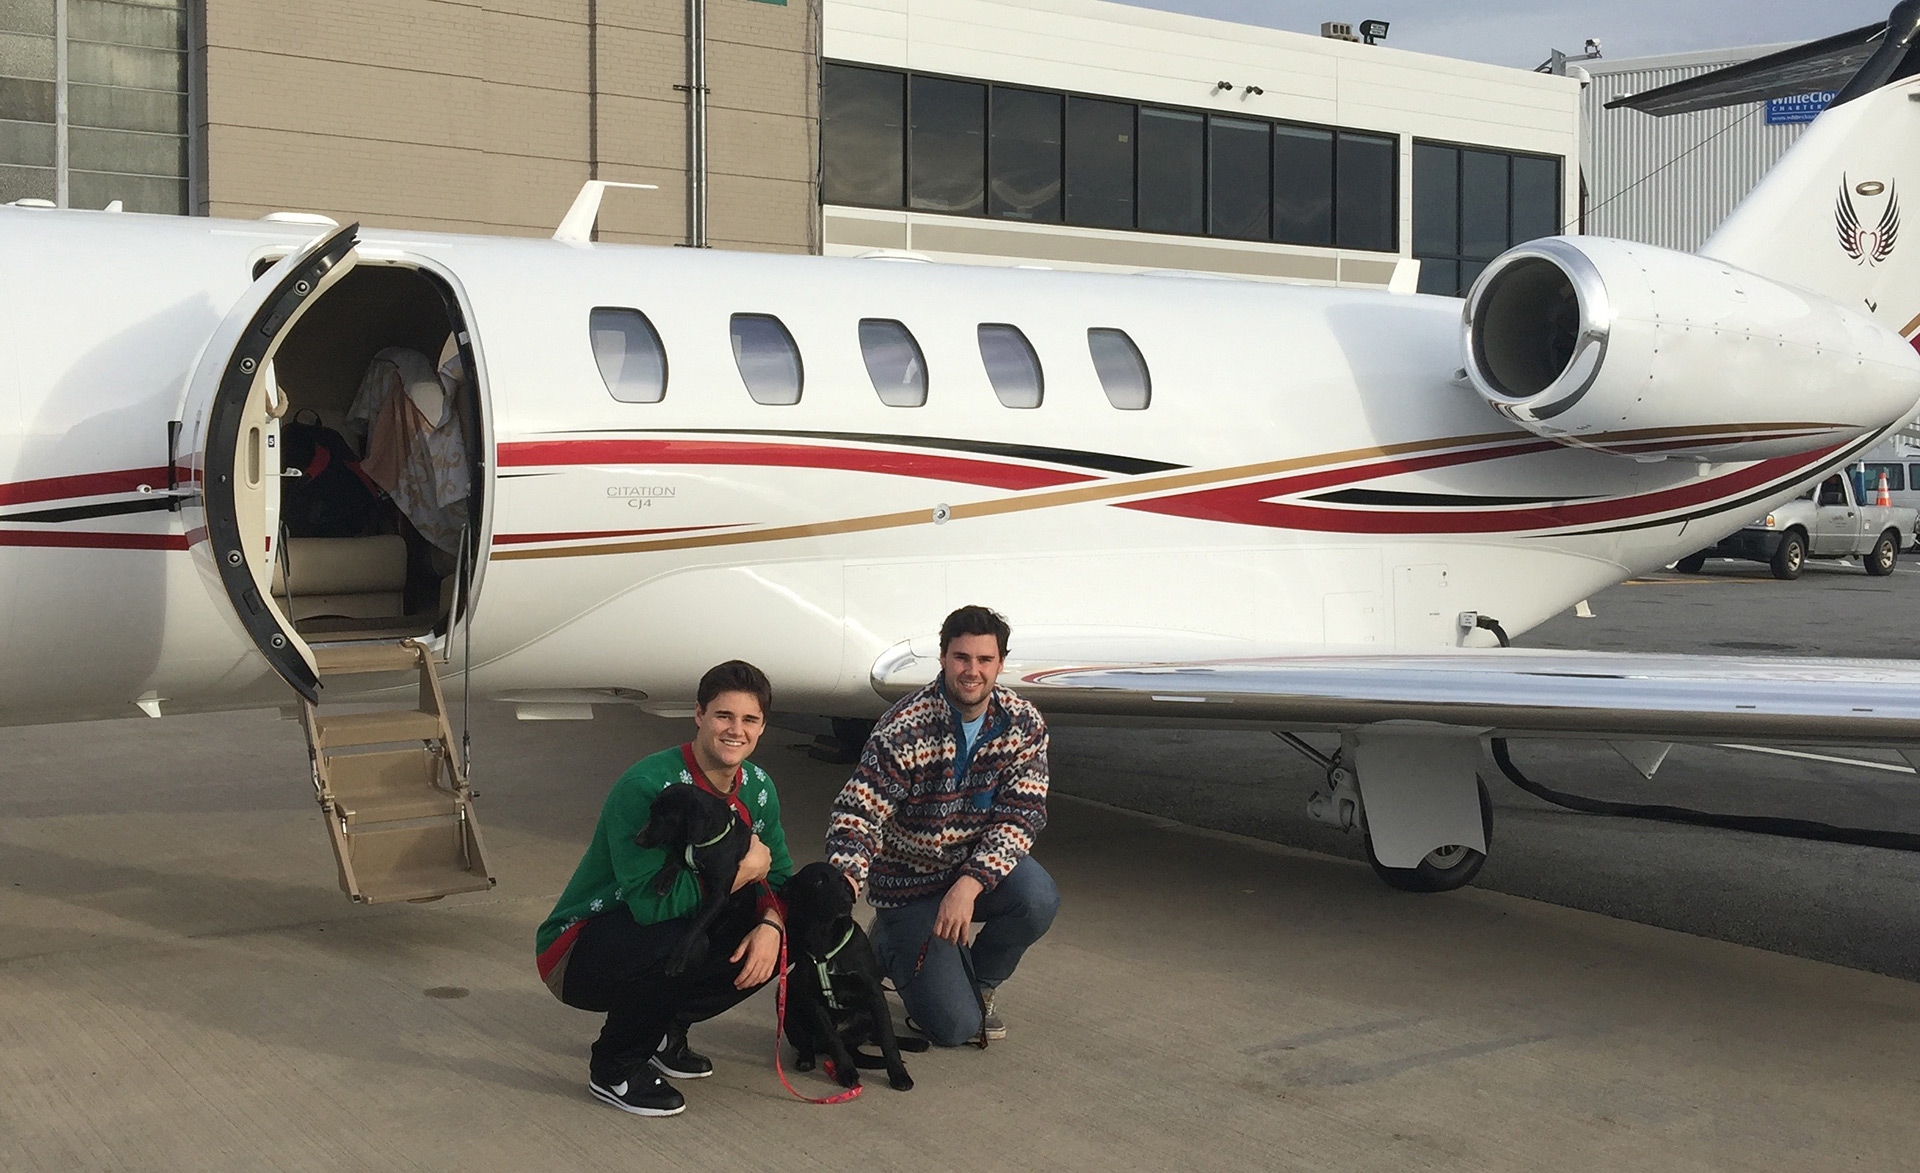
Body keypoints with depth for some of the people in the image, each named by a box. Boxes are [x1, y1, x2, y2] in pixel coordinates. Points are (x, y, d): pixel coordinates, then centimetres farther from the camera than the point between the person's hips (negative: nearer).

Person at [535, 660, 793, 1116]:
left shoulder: (757, 788, -3)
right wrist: (743, 870, -25)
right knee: (681, 943, -36)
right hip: (579, 951, -7)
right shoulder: (646, 787, -27)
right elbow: (651, 900, -35)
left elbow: (779, 878, 5)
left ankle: (663, 1030, 8)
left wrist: (771, 925, -18)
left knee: (772, 940, -12)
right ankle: (615, 1066, -10)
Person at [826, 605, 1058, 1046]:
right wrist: (844, 882, -44)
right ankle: (892, 943, 19)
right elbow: (857, 813, -24)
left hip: (982, 865, 4)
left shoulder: (1025, 726, -11)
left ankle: (978, 982, 2)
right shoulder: (905, 730, -22)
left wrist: (969, 885, -31)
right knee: (955, 1027, -12)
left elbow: (1021, 816, -16)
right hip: (910, 884, -3)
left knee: (1038, 899, -31)